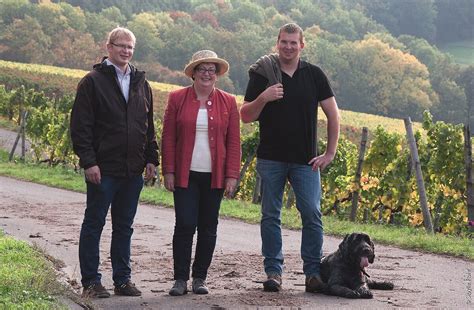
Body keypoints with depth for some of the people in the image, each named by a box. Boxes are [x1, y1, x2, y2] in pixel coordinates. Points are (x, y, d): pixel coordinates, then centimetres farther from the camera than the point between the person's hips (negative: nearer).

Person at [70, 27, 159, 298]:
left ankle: (123, 279, 19)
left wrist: (151, 159, 10)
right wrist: (88, 161, -15)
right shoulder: (93, 81, -4)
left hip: (133, 171, 5)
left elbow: (149, 126, 17)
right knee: (94, 224, 2)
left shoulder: (141, 83, 13)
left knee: (124, 226, 11)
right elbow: (80, 125, -8)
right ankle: (91, 282, 7)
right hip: (103, 169, -5)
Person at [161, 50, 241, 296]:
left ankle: (200, 278, 15)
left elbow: (233, 142, 5)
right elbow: (168, 137, 4)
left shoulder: (228, 102, 7)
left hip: (214, 176, 1)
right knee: (185, 225, -6)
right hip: (186, 175, -1)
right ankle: (180, 279, 1)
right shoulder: (177, 99, 4)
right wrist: (168, 171, -2)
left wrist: (232, 175, -2)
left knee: (208, 228, 5)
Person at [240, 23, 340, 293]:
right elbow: (246, 116, 3)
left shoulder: (314, 75, 4)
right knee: (270, 215, 3)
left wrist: (330, 153, 2)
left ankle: (313, 272, 1)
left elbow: (333, 115, 7)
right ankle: (274, 271, 10)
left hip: (306, 159, 0)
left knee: (312, 214, -6)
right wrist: (263, 98, -16)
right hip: (271, 158, 0)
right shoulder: (262, 74, 3)